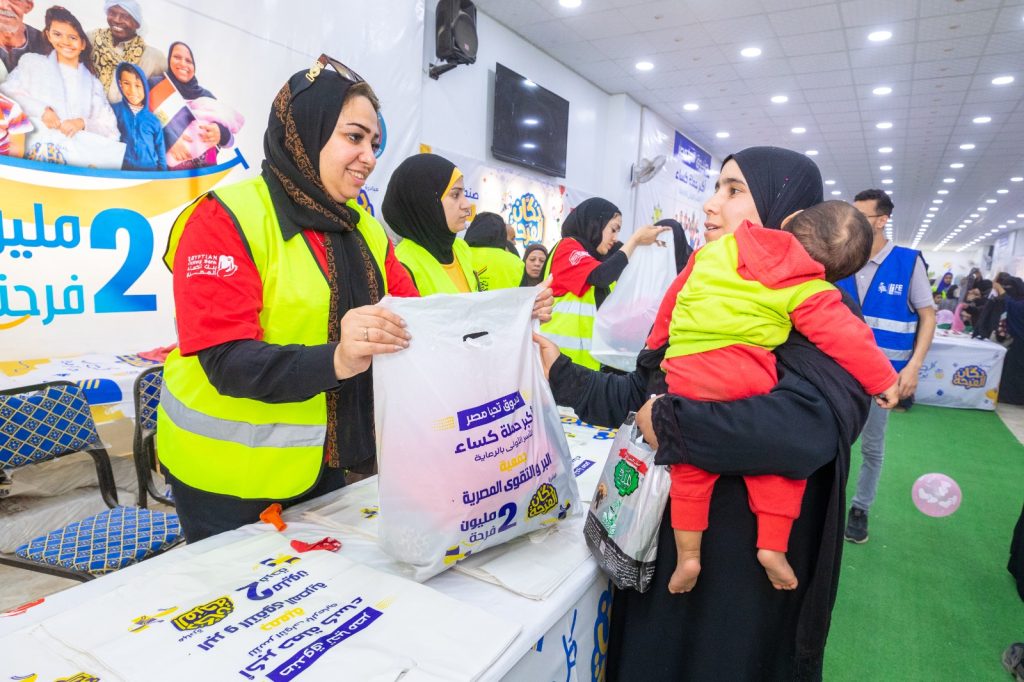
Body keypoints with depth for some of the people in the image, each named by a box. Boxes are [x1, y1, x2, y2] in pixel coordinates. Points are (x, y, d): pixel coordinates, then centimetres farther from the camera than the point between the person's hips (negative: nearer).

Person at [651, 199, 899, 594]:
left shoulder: (716, 248, 13)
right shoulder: (809, 290, 4)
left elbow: (674, 296, 22)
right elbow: (846, 336, 3)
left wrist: (657, 339, 37)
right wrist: (882, 380, 19)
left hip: (687, 376, 2)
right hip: (747, 377, -2)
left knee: (691, 466, 13)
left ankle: (687, 554, 16)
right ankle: (773, 545, 18)